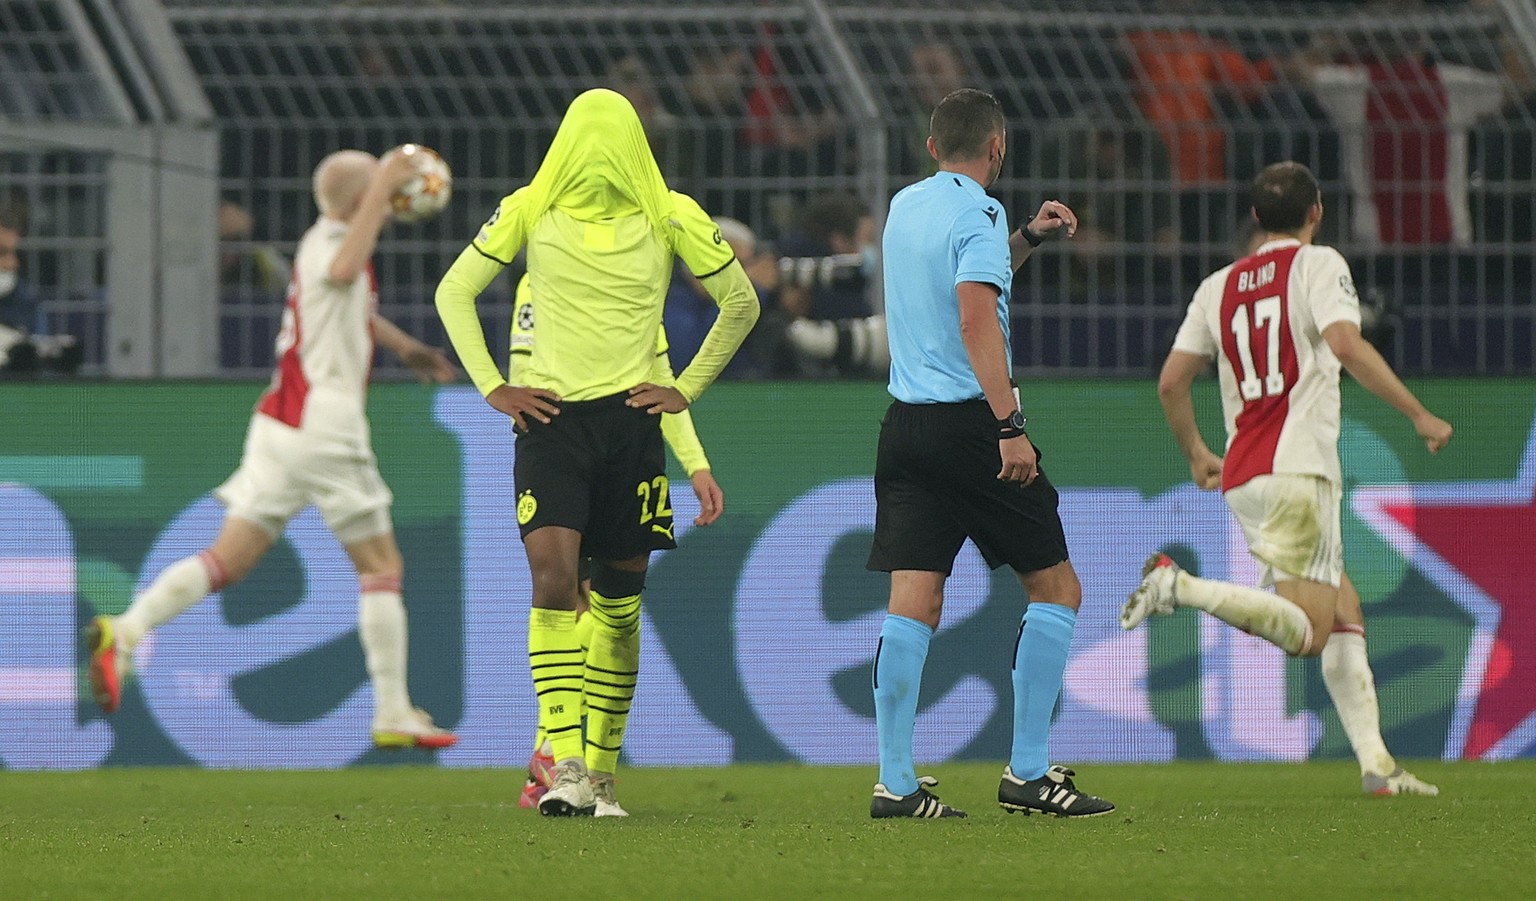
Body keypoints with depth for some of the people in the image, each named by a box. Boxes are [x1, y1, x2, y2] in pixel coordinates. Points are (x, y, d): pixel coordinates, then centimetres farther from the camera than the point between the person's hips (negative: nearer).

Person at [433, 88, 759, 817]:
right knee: (553, 578, -19)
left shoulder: (670, 217, 1)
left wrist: (686, 389, 9)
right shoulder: (530, 211, 0)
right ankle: (566, 767, -24)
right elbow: (454, 292, 11)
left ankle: (600, 771, 18)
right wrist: (493, 388, 4)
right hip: (551, 419, -1)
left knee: (618, 602, 6)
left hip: (630, 421, 1)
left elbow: (741, 303, 14)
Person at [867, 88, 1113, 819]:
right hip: (969, 422, -7)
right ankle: (1027, 772, 1)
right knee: (1056, 589, 5)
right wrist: (1010, 425, -24)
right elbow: (977, 319, -20)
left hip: (906, 423, 7)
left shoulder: (905, 206, 14)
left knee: (912, 605, 1)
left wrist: (1027, 238, 27)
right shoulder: (978, 212, -9)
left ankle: (895, 781, -8)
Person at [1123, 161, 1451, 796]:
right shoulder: (1318, 264, 0)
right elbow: (1346, 344, -17)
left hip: (1240, 478, 7)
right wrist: (1419, 415, -13)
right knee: (1307, 634, -13)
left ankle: (1375, 761, 6)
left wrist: (1196, 453, 32)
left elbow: (1171, 381, 16)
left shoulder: (1219, 285, 17)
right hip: (1296, 469, -7)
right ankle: (1184, 588, -28)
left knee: (1344, 613, 14)